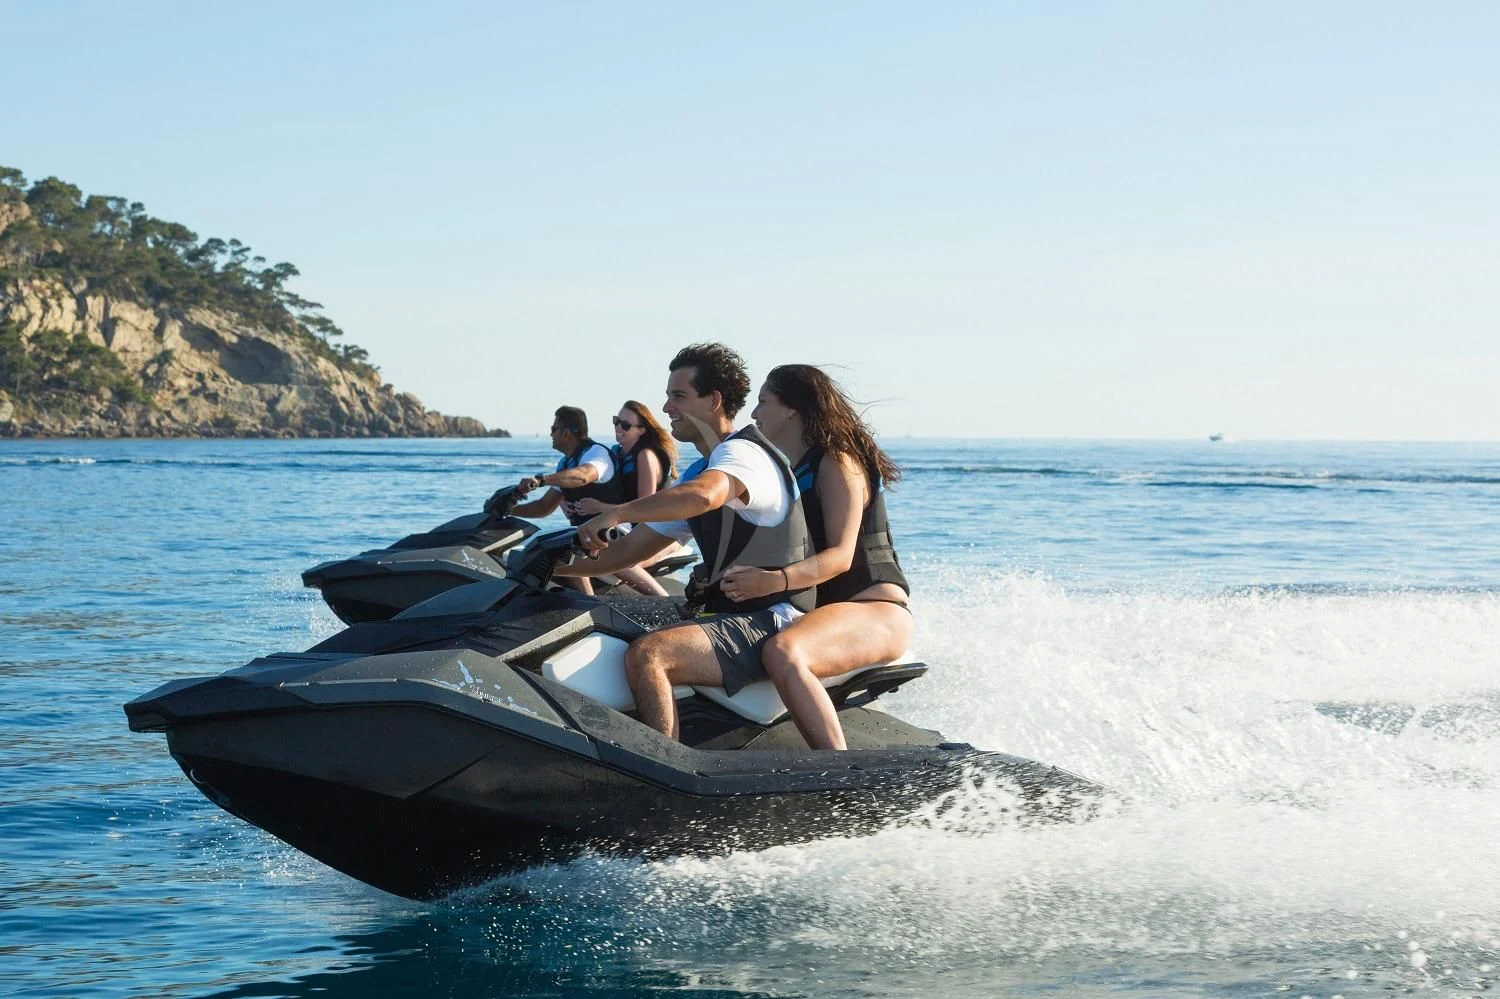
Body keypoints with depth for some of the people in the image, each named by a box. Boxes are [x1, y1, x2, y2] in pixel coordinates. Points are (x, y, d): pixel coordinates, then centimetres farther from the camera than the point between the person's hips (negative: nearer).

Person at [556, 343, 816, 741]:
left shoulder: (741, 452, -11)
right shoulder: (704, 470, 20)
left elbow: (703, 496, -36)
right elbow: (634, 547, 21)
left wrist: (616, 513, -29)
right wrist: (556, 567, 13)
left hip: (770, 623, -11)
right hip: (729, 615, 11)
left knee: (646, 655, -29)